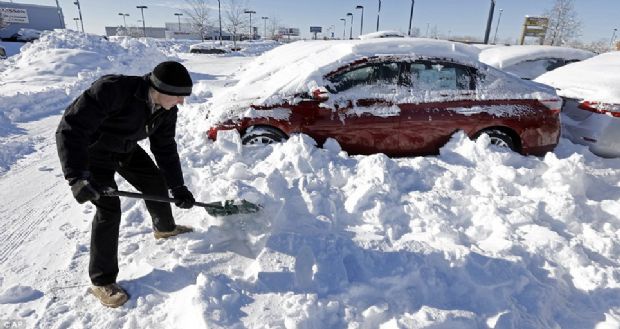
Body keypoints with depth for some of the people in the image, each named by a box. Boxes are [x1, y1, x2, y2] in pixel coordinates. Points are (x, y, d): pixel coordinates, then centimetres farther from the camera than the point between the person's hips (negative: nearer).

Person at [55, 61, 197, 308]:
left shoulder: (166, 110, -15)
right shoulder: (113, 89, -38)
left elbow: (165, 148, -4)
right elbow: (70, 128, -37)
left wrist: (177, 187, -5)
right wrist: (77, 176, -45)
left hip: (127, 149, 7)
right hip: (93, 150, -7)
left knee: (156, 183, 13)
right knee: (109, 210, -12)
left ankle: (164, 228, 44)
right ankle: (102, 282, 5)